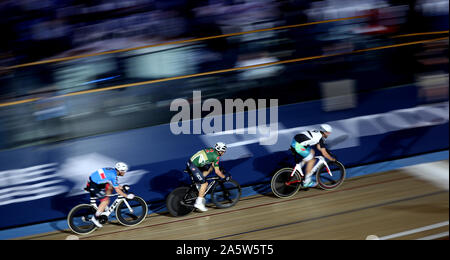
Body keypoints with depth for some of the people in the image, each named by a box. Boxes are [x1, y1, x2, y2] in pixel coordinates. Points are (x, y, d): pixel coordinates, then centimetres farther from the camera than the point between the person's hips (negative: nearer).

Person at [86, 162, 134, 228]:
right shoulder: (113, 175, -17)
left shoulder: (112, 170, 10)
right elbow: (117, 190, -14)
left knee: (110, 187, 17)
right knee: (106, 201, -8)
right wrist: (127, 196, -5)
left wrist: (122, 187, 27)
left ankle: (104, 208, 20)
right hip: (93, 186, -10)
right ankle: (95, 218, -2)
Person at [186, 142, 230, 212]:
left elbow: (212, 164, 29)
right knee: (205, 184, -4)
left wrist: (220, 169, 35)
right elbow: (217, 171, -5)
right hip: (193, 167, -9)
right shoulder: (216, 156, -8)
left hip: (190, 162, 9)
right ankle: (198, 203, -3)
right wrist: (225, 177, 8)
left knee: (210, 168, 21)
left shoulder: (211, 150, 15)